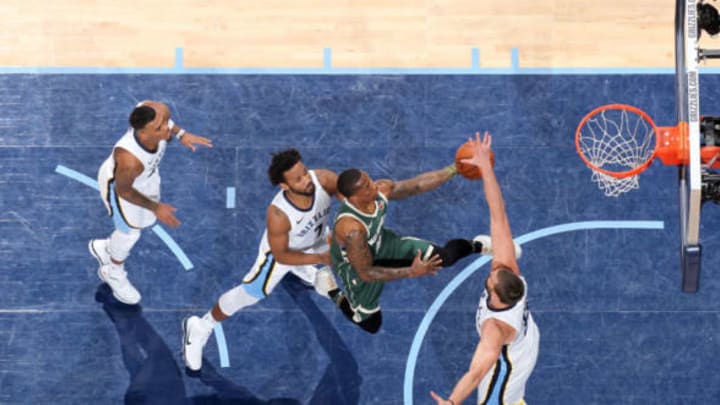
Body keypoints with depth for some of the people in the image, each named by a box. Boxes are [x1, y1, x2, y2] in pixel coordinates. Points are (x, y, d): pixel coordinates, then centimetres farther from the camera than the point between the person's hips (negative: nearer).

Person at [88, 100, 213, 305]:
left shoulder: (159, 110, -36)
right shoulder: (129, 159, -49)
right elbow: (123, 190, -26)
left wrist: (181, 134, -15)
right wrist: (156, 208, -20)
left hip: (146, 173, 6)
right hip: (120, 183, -6)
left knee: (147, 219, 28)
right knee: (130, 231, 20)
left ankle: (104, 248, 58)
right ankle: (114, 273, 55)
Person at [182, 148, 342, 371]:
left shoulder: (323, 179, -39)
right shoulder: (278, 215, -45)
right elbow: (281, 256, -29)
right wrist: (320, 259, -31)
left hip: (318, 240, 5)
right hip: (283, 250, -5)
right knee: (248, 294, 1)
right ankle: (200, 328, 25)